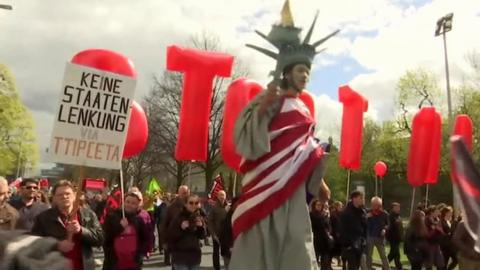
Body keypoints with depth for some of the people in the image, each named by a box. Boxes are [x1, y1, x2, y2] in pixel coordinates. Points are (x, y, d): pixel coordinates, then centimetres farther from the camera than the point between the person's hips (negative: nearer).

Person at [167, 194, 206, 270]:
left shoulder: (198, 217, 3)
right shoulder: (178, 218, -10)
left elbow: (202, 236, 9)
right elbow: (169, 237, -12)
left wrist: (201, 227, -9)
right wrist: (181, 229, -24)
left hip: (195, 255, 5)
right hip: (180, 256, -5)